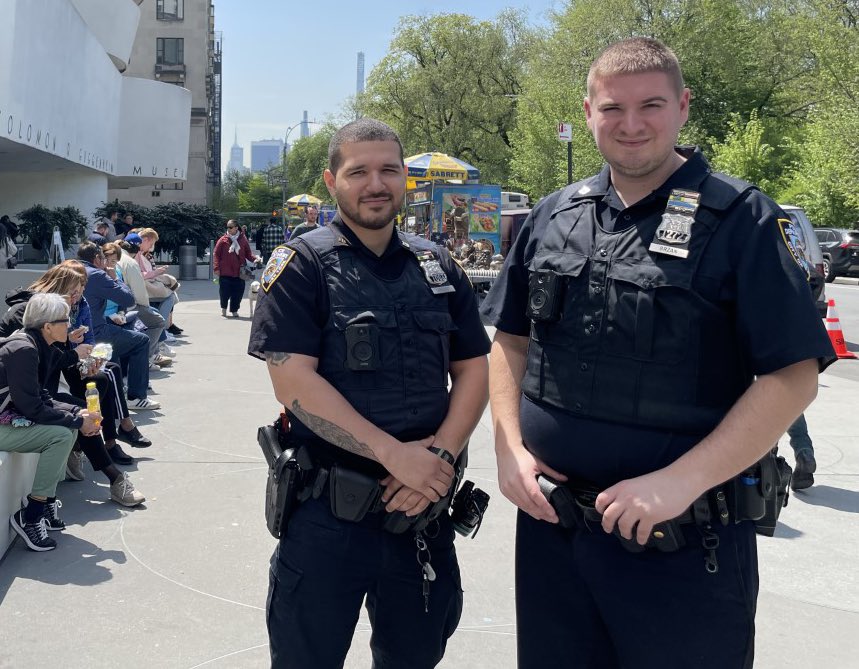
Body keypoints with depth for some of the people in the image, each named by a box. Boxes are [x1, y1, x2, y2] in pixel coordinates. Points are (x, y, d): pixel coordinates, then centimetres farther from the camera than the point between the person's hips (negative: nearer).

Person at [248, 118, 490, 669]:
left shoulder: (438, 267, 8)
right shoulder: (303, 265, -5)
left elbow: (473, 369, 7)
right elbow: (293, 380, -15)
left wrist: (440, 454, -10)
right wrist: (394, 453, -20)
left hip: (424, 505, 4)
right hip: (326, 508, -4)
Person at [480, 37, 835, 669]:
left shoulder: (742, 220, -8)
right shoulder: (552, 218, 6)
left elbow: (793, 376, -12)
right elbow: (511, 340, 13)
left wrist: (680, 481, -20)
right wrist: (511, 449, -1)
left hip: (685, 544, -4)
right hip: (550, 523, 5)